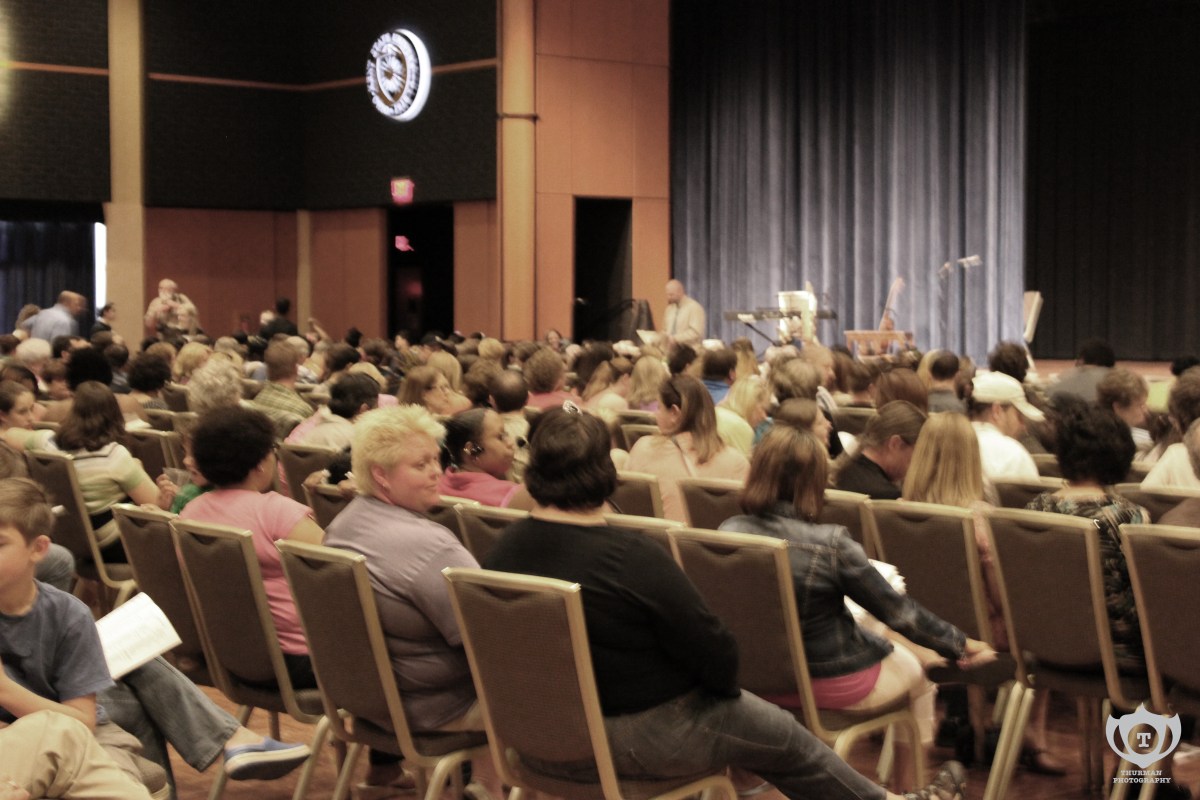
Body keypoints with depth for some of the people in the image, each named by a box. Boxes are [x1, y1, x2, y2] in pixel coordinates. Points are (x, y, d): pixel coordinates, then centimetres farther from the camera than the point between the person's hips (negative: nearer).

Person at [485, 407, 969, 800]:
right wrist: (723, 684, 1)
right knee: (787, 739, 16)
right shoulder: (632, 559, -29)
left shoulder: (502, 551, -9)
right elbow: (715, 653, -21)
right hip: (642, 738, -7)